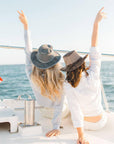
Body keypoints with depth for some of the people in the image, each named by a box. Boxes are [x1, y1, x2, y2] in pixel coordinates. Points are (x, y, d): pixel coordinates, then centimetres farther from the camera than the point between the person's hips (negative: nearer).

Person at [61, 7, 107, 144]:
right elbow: (94, 47, -23)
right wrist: (96, 22, -19)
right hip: (100, 122, 1)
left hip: (84, 123, -1)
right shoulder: (93, 76, -29)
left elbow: (76, 114, -28)